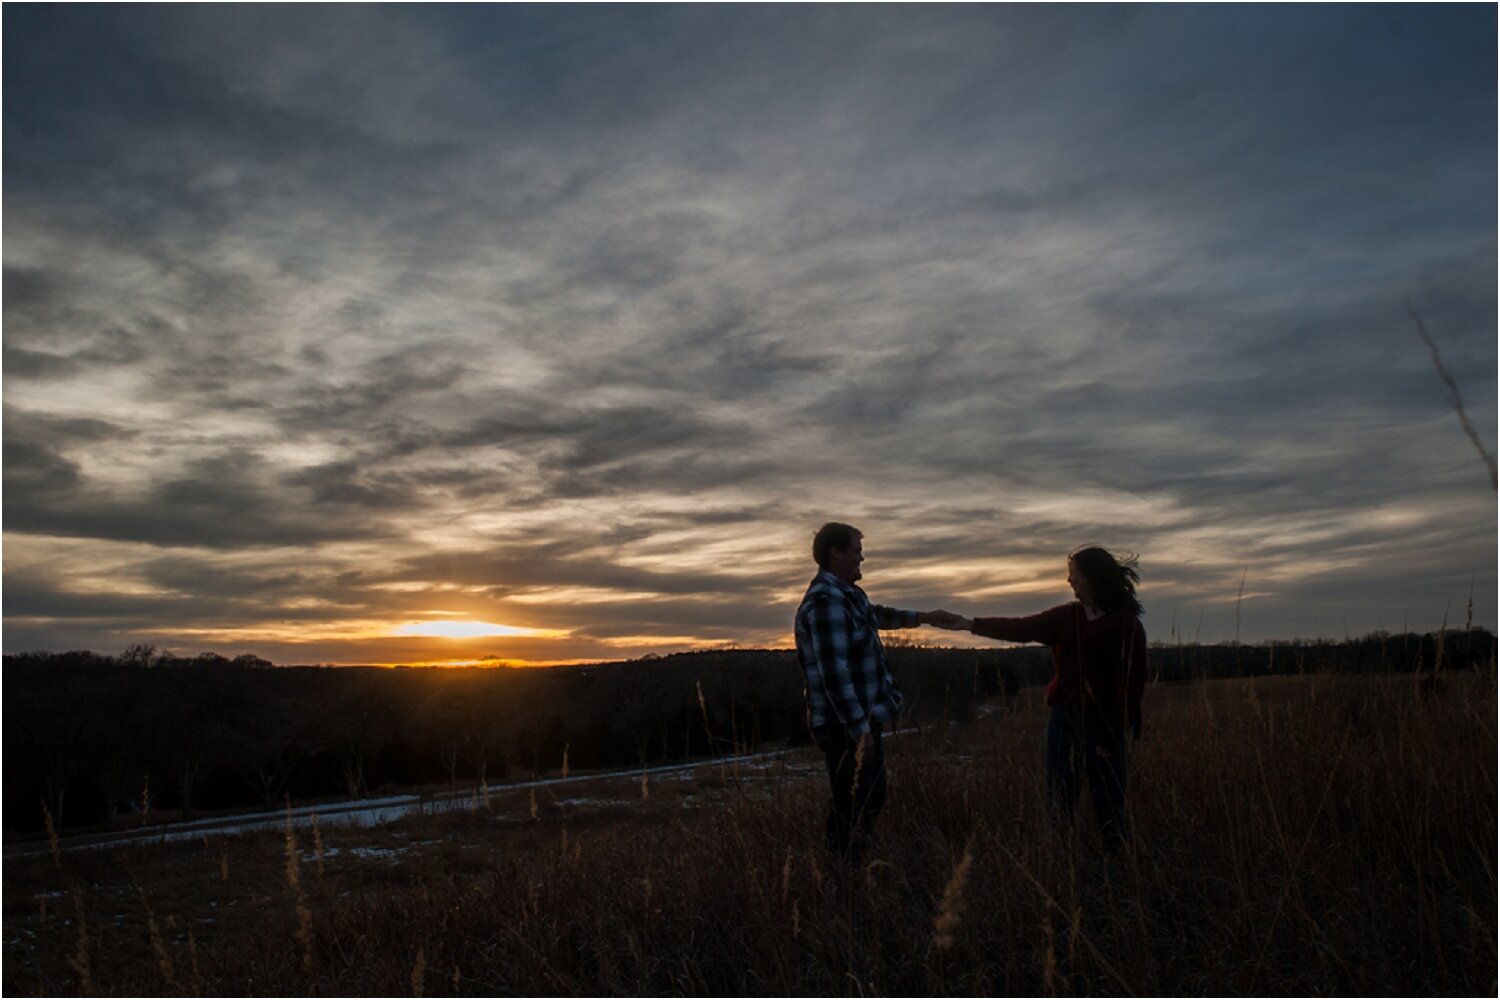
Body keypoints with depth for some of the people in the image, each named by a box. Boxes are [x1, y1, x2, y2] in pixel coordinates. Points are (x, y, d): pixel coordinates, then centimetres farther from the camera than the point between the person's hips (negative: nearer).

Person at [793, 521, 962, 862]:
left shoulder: (847, 594, 12)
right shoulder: (825, 601, -21)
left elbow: (876, 614, 34)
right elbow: (834, 672, -26)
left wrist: (924, 617, 34)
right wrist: (859, 728, -26)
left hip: (863, 720, 11)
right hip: (846, 727, -11)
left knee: (871, 803, 20)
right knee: (850, 812, -5)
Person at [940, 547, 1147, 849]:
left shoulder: (1125, 623, -8)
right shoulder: (1067, 616, 10)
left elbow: (1133, 679, -11)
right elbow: (1021, 628, 13)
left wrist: (1113, 733, -15)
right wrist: (969, 624, 11)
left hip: (1102, 722, -6)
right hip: (1063, 717, 6)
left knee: (1108, 802, -2)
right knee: (1059, 800, 6)